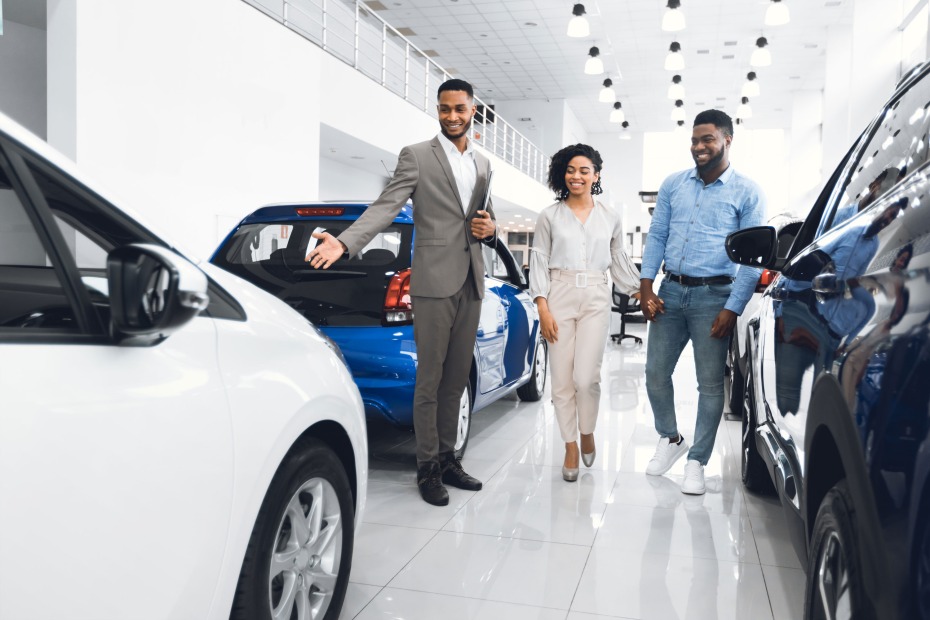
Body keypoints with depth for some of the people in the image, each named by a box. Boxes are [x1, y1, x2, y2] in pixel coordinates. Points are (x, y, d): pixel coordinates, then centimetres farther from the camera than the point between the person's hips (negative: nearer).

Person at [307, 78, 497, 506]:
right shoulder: (416, 156, -1)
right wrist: (344, 243, -27)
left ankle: (447, 458, 22)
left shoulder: (483, 164, 16)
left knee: (456, 380, 11)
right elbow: (385, 207, -12)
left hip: (471, 284, 6)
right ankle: (428, 468, 10)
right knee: (430, 381, -1)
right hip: (434, 282, -5)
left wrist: (490, 227, 2)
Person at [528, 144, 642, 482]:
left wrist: (640, 293, 10)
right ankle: (570, 448, 16)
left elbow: (619, 261, 17)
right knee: (562, 380, 1)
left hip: (596, 300, 0)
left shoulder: (610, 217, 10)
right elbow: (539, 262, 2)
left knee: (586, 377, -9)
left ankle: (587, 433, 19)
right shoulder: (550, 215, 5)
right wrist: (543, 308, -6)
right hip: (559, 296, 0)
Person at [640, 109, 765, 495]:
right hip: (670, 291, 4)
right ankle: (669, 439, 30)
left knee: (710, 383, 3)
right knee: (655, 372, 7)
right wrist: (646, 287, -1)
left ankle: (697, 462, 16)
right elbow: (656, 236, 10)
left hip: (713, 296, -3)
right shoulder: (673, 185, 9)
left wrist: (732, 308, -13)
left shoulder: (746, 193, -2)